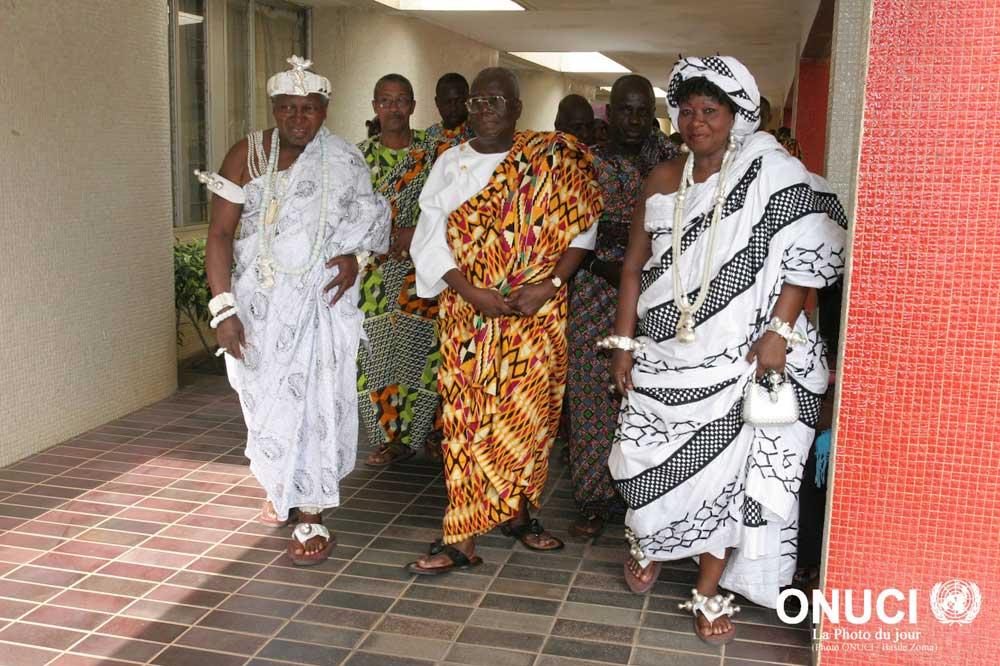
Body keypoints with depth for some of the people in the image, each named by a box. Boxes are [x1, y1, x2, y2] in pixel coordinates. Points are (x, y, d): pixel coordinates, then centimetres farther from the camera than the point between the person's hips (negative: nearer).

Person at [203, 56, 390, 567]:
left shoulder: (344, 163, -1)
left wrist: (356, 258, -12)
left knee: (315, 401, -5)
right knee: (265, 397, 13)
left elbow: (370, 225, 11)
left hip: (319, 301, -1)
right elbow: (221, 234, -8)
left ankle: (310, 515, 8)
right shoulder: (247, 155, -4)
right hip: (259, 303, 1)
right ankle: (278, 486, 40)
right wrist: (224, 308, -16)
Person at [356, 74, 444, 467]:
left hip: (421, 270, -3)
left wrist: (415, 233, -16)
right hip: (376, 270, 3)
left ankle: (409, 434, 15)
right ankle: (395, 437, 16)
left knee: (417, 350, -2)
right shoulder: (361, 154, 9)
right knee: (378, 353, 3)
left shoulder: (432, 151, 0)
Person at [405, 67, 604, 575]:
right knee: (468, 413, -1)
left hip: (536, 312, -1)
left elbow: (579, 228, -1)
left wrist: (549, 285, -14)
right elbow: (431, 238, 0)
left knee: (525, 412, 1)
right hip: (468, 313, 1)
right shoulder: (450, 164, 7)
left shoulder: (553, 158, 1)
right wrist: (471, 292, -14)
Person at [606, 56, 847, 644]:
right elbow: (635, 266, 11)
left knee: (727, 466, 1)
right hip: (664, 355, 4)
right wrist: (625, 342, 6)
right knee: (649, 458, 7)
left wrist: (778, 331, -17)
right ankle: (652, 544, 38)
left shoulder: (770, 174, -4)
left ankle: (710, 590, 18)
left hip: (740, 357, -3)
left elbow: (811, 253, -9)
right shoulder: (663, 180, 9)